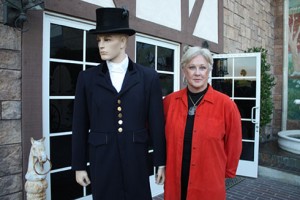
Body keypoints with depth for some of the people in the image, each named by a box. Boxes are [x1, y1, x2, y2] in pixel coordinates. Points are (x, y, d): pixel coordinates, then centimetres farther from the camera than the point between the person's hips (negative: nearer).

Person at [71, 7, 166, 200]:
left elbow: (156, 123, -1)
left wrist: (161, 162, 1)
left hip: (137, 161, 0)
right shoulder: (87, 78, 1)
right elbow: (80, 126, 3)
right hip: (101, 162, 1)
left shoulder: (148, 77, -2)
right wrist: (79, 165, 5)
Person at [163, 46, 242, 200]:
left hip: (209, 186, -1)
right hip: (175, 183, 2)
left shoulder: (225, 104, -10)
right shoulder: (169, 101, -4)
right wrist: (166, 167, 10)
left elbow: (233, 145, 0)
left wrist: (226, 173, 8)